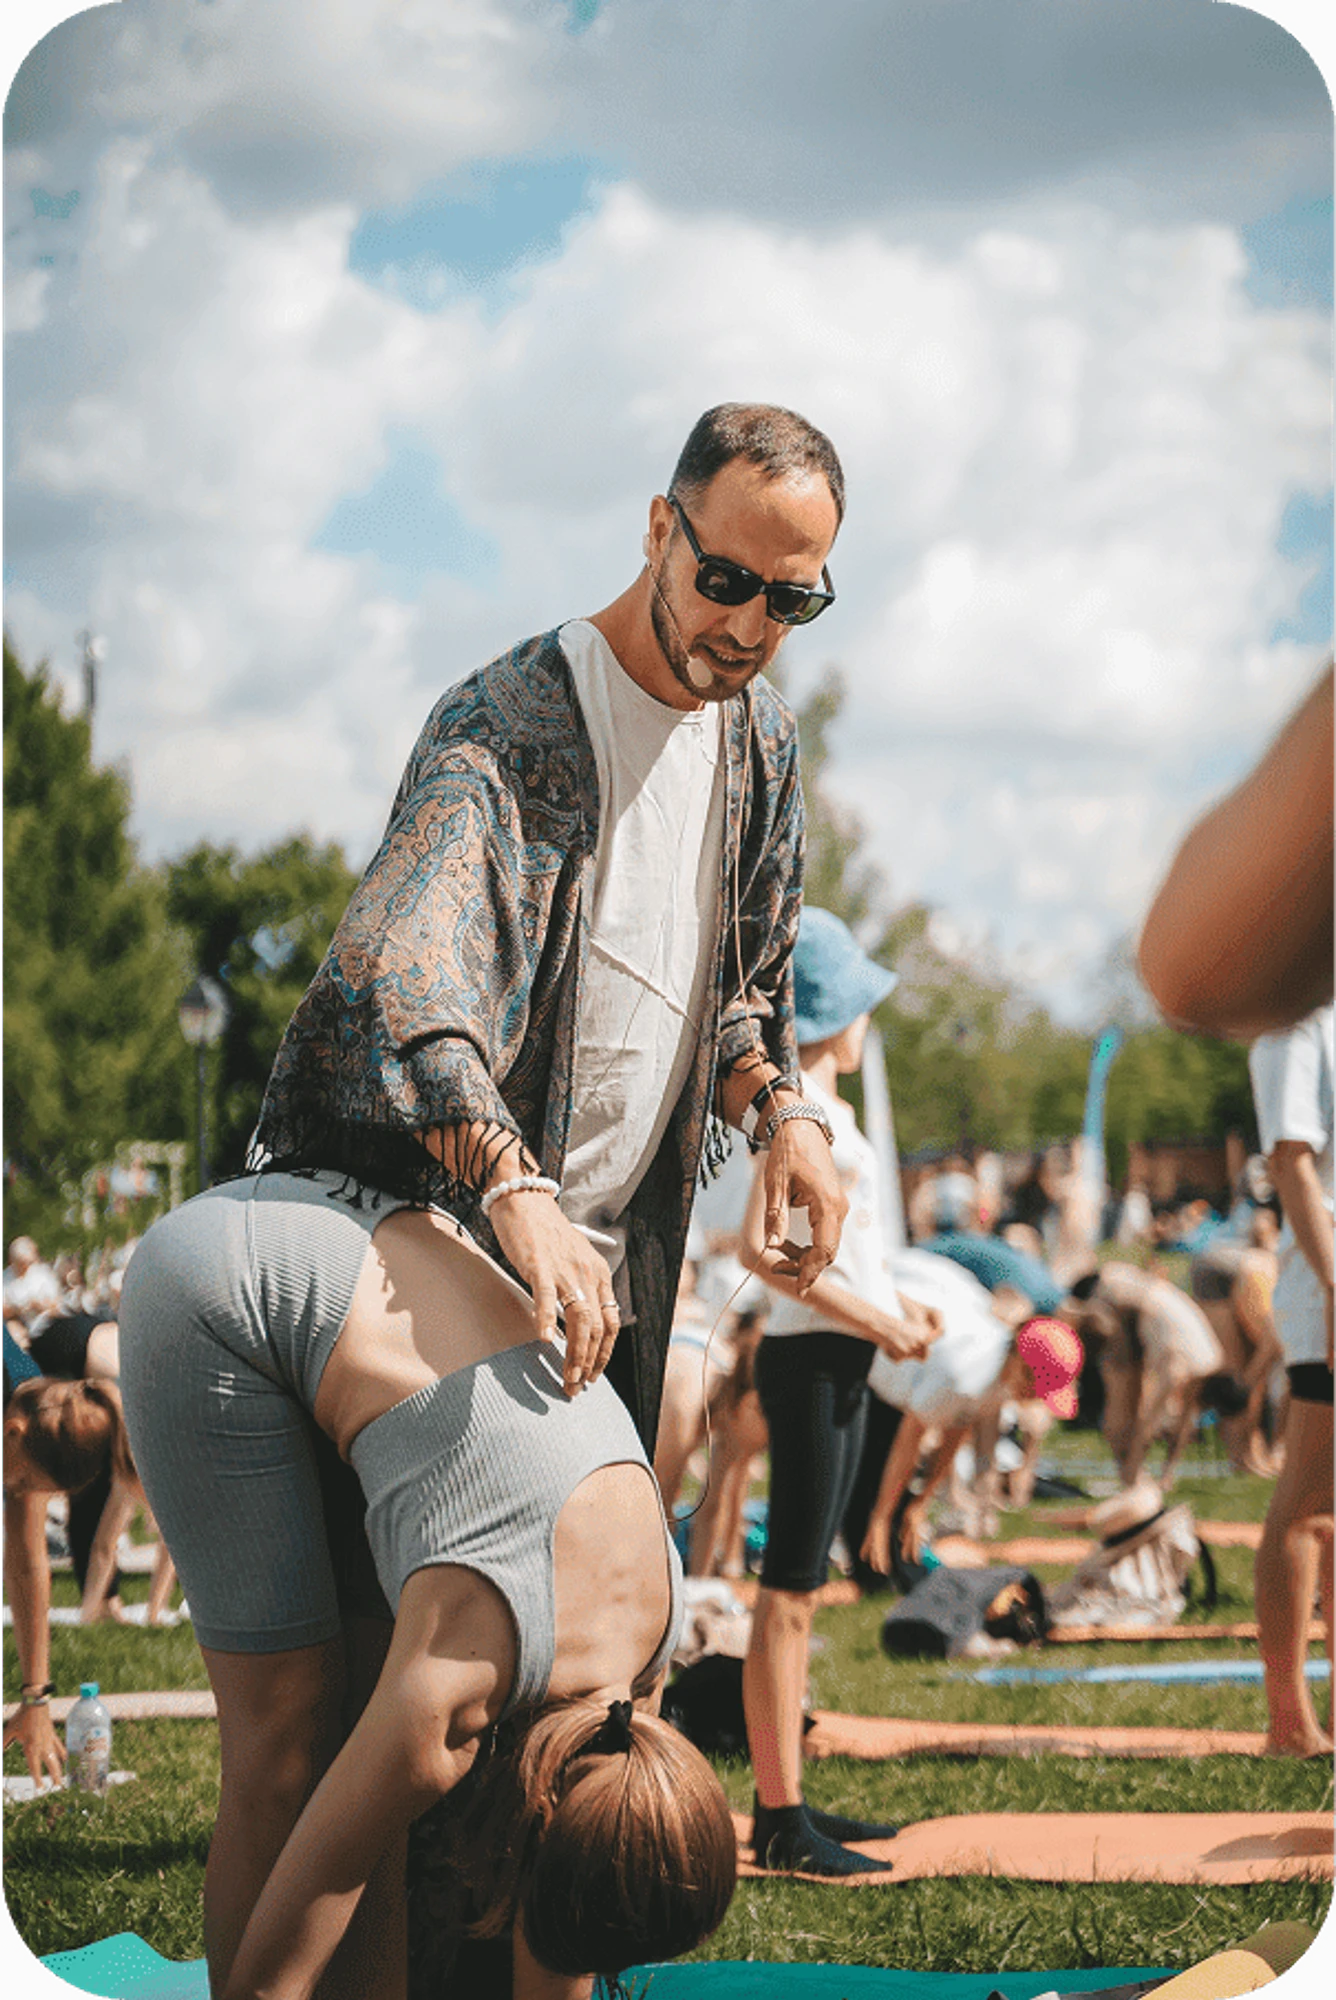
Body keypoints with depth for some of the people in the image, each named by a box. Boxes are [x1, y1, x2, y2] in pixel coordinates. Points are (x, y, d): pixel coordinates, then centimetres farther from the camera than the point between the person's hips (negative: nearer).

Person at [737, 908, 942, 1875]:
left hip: (837, 1363, 10)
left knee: (802, 1589, 13)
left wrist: (896, 1306, 12)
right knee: (790, 1592, -8)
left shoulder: (819, 1107, 17)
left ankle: (785, 1804, 19)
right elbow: (761, 1245, -22)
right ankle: (781, 1822, -7)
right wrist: (877, 1323, -20)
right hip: (811, 1361, -10)